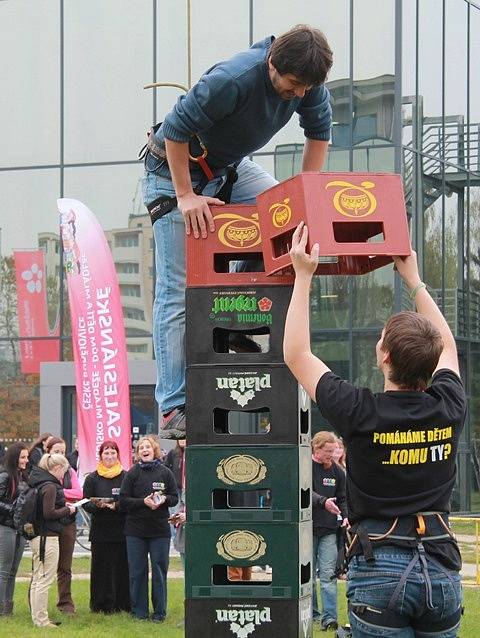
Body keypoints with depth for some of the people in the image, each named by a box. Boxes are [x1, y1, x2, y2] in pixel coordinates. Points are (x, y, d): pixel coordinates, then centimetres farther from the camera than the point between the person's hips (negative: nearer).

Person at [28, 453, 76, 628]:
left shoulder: (39, 483, 12)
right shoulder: (50, 486, -16)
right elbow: (49, 513, -21)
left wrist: (63, 506, 10)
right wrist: (67, 510, -7)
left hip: (37, 536, 10)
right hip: (48, 537, -10)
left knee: (37, 578, 14)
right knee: (45, 579, -6)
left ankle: (37, 617, 21)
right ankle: (41, 620, -4)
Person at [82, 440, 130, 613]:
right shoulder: (92, 478, 9)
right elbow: (86, 503, 5)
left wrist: (116, 506, -15)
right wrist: (98, 505, -15)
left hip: (122, 529, 0)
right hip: (100, 529, 0)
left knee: (122, 567, -1)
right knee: (102, 567, 0)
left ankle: (122, 603, 6)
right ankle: (102, 604, 5)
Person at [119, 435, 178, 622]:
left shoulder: (165, 473, 4)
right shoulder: (132, 473, 2)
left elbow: (175, 498, 9)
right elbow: (124, 501, -1)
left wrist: (163, 499, -12)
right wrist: (144, 502, -15)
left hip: (160, 529, 0)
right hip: (136, 529, 0)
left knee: (159, 571, 2)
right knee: (137, 571, 3)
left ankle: (159, 612, 10)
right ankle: (139, 611, 11)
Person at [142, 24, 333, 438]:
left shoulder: (309, 84, -16)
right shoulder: (232, 80, -36)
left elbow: (319, 131, 2)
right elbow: (176, 130, -28)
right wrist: (185, 196, -25)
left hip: (231, 167, 7)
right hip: (175, 168, -7)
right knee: (177, 291, -10)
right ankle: (174, 409, -9)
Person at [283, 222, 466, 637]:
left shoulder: (362, 414, -11)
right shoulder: (449, 408, -1)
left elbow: (296, 354, 2)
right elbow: (446, 344, 22)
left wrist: (304, 276, 7)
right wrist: (414, 279, 31)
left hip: (380, 569, -3)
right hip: (442, 568, 4)